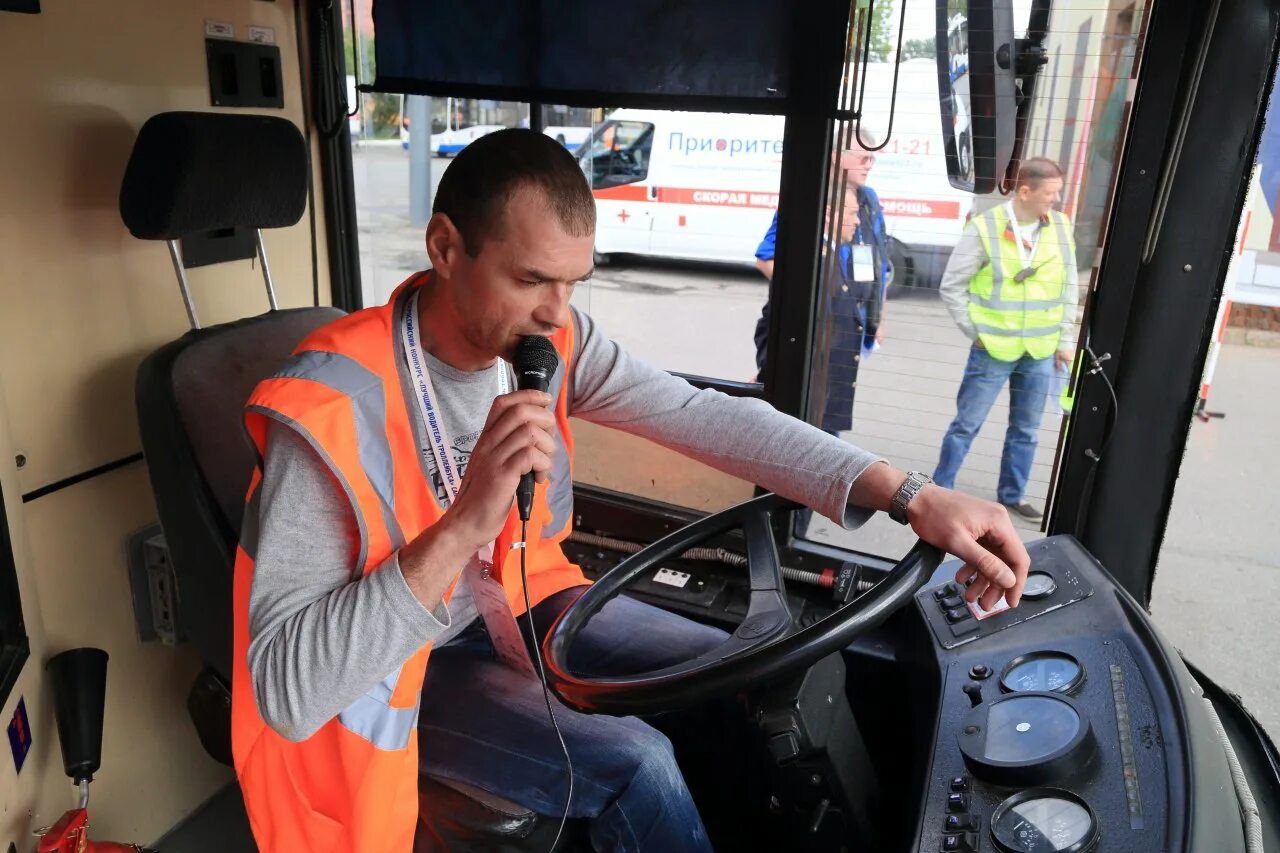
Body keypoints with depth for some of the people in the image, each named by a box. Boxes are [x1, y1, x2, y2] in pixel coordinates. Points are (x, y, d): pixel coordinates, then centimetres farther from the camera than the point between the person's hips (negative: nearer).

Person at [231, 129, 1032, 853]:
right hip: (402, 663, -5)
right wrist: (462, 526, -46)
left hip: (514, 597, 6)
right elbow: (286, 690, -33)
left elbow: (709, 417, -17)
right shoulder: (331, 406, -31)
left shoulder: (548, 337, -14)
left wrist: (911, 495, -25)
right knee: (635, 766, -22)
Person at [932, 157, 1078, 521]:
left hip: (1041, 352, 4)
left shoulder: (1061, 226, 1)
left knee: (1025, 430, 14)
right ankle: (940, 489, 18)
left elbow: (1069, 287, 8)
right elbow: (951, 286, -7)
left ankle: (1012, 494, 30)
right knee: (967, 424, 5)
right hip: (993, 350, -4)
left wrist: (1065, 340, 7)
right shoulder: (984, 228, -12)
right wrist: (976, 333, -6)